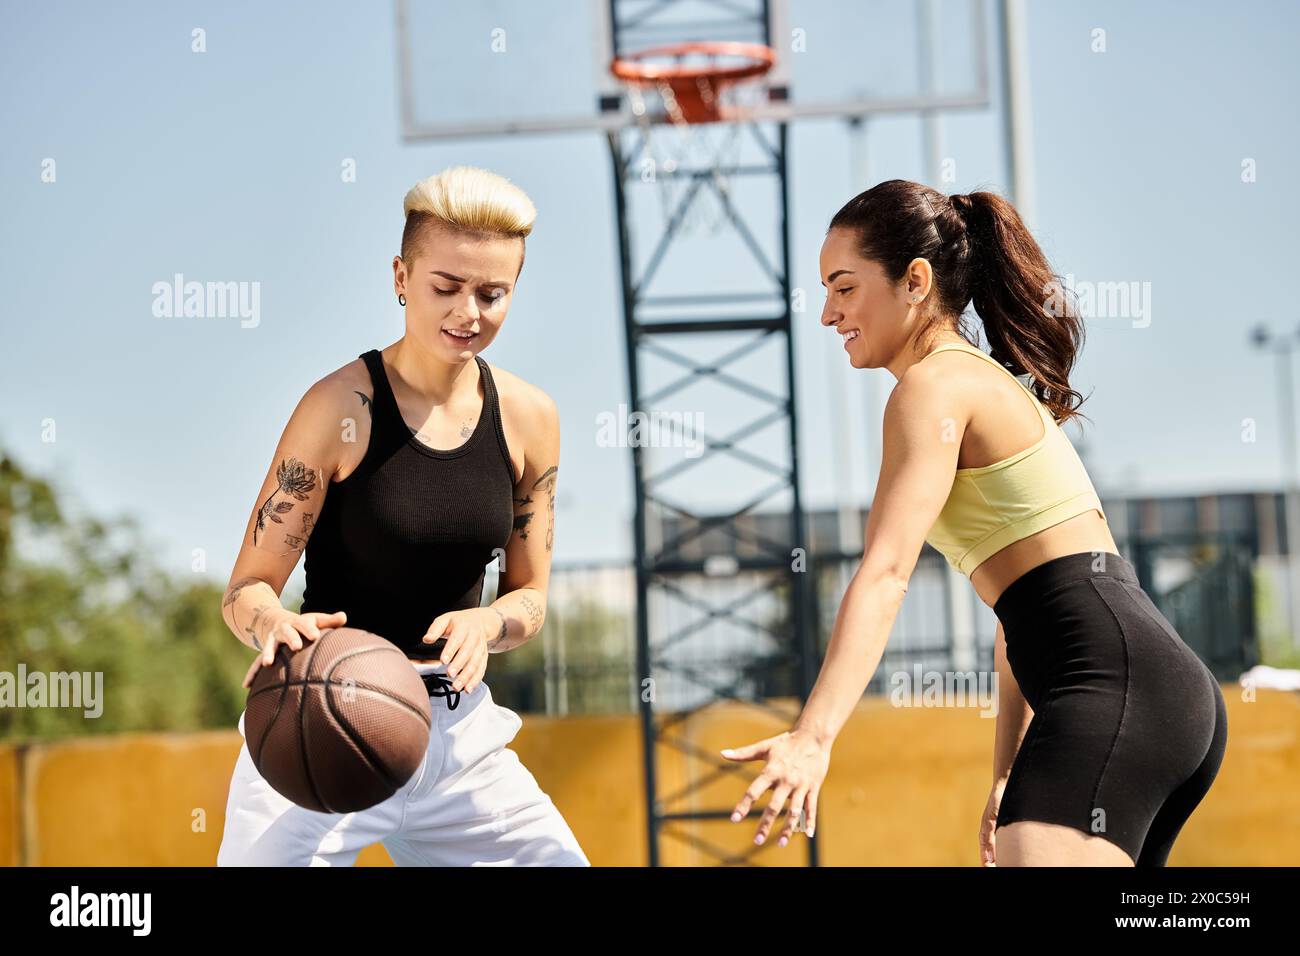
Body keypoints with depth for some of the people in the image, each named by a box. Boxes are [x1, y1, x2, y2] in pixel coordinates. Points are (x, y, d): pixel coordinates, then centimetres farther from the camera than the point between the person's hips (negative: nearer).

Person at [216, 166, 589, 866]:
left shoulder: (528, 418, 2)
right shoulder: (343, 407, -12)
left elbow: (530, 596, 11)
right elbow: (244, 591, -10)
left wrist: (484, 624, -11)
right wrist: (274, 624, -33)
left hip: (457, 730, 5)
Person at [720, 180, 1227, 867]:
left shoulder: (936, 386, -4)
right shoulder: (997, 387, 26)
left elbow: (885, 572, -18)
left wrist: (813, 736, -28)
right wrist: (1007, 776, 27)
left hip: (1112, 683, -10)